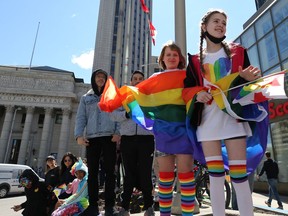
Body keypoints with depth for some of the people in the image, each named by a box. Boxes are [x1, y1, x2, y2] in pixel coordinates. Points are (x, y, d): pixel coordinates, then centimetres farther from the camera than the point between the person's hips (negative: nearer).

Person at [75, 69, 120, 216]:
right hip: (91, 138, 2)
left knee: (109, 171, -2)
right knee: (92, 172, 2)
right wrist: (79, 135, -6)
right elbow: (81, 118, 10)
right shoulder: (86, 98, 18)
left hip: (109, 137, -1)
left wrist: (118, 132, -10)